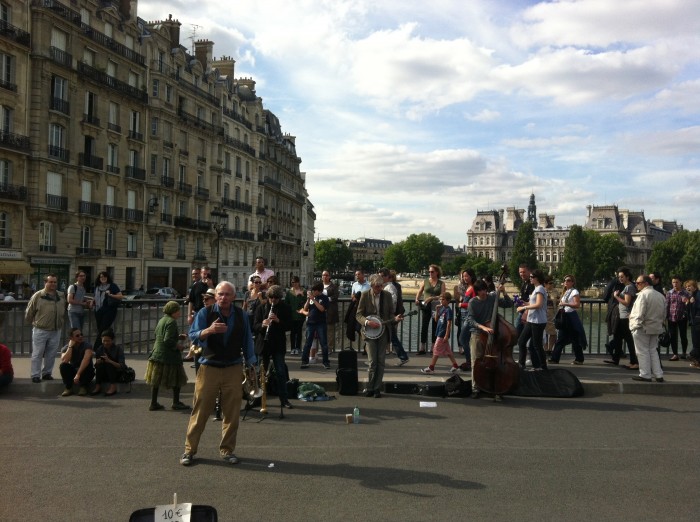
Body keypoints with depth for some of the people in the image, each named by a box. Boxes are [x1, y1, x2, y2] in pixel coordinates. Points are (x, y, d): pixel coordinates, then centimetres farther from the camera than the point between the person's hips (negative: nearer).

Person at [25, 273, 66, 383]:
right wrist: (34, 323, 7)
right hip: (40, 330, -4)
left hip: (56, 331, 5)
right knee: (37, 354, 2)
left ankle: (47, 373, 24)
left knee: (51, 354, 12)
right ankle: (36, 375, 10)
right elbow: (29, 312, -4)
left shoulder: (61, 296, 5)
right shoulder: (38, 296, -11)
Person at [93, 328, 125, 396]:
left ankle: (113, 387, -28)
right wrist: (97, 362, -22)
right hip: (105, 375, 3)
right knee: (99, 365, -23)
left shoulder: (118, 349, -12)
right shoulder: (99, 349, -1)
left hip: (118, 374, -3)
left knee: (108, 364, -28)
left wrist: (109, 361, -35)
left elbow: (122, 366, -21)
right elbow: (96, 366, 2)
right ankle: (98, 386, -22)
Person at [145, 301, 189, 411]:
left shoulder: (162, 320, 14)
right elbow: (168, 340, -24)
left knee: (156, 380, 11)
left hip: (157, 353, 9)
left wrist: (178, 337, 19)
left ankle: (153, 403, 16)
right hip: (168, 356, -9)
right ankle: (176, 402, 10)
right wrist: (178, 345, -9)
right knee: (177, 379, 5)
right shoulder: (171, 322, -15)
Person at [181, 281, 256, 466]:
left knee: (232, 412, 5)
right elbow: (192, 335, -11)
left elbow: (247, 342, 11)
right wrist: (209, 330, -30)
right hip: (208, 368, -2)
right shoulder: (205, 313, -3)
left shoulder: (241, 316, 5)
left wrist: (251, 365, 10)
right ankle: (189, 449, 12)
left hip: (233, 369, 2)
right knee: (200, 411, 0)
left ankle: (227, 450, 18)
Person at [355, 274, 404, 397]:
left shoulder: (387, 295, 3)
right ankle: (370, 388, 7)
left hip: (383, 331, 2)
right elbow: (358, 314, -3)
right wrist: (368, 322, -20)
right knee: (372, 361, -7)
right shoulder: (365, 295, -3)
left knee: (380, 361, 2)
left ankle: (377, 389, 12)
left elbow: (390, 314, 9)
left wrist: (395, 318, -13)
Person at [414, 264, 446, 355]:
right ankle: (422, 348, 1)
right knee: (424, 327, -3)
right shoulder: (425, 281, 7)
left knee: (435, 327, 6)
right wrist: (417, 299, -15)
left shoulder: (441, 283, 2)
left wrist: (431, 298, -20)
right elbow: (419, 292, 4)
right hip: (426, 307, 1)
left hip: (436, 307, -1)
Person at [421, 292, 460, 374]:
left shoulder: (448, 310, -14)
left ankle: (431, 368, 4)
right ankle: (455, 366, 20)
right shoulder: (442, 308, 10)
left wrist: (446, 335, -20)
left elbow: (449, 323, -17)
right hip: (440, 333, 9)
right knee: (448, 351, 13)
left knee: (436, 350, -3)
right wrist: (437, 311, -1)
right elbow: (436, 320, 13)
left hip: (443, 334, -9)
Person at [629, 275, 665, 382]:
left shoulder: (643, 295, -16)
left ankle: (645, 375, 6)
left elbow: (640, 314, -20)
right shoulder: (660, 295, 9)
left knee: (643, 352, 2)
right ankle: (659, 375, 15)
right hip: (656, 328, 8)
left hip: (643, 328, -8)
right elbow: (664, 314, 14)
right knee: (653, 350, 16)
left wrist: (636, 326, -14)